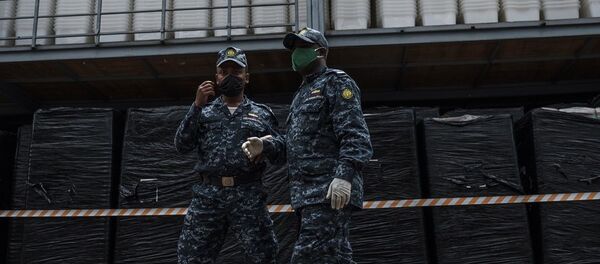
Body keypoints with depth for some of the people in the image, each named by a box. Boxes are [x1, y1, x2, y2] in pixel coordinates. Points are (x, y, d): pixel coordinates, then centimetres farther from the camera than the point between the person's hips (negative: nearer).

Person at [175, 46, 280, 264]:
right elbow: (181, 146, 2)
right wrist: (197, 105, -5)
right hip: (207, 195, 1)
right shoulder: (204, 112, 15)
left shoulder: (262, 114, 12)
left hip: (248, 196, -1)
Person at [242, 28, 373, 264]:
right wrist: (264, 146, 7)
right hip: (309, 193, 9)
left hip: (330, 193, -9)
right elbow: (295, 143, 25)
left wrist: (344, 175, -28)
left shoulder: (337, 83, -1)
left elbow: (356, 136, -14)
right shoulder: (304, 92, 27)